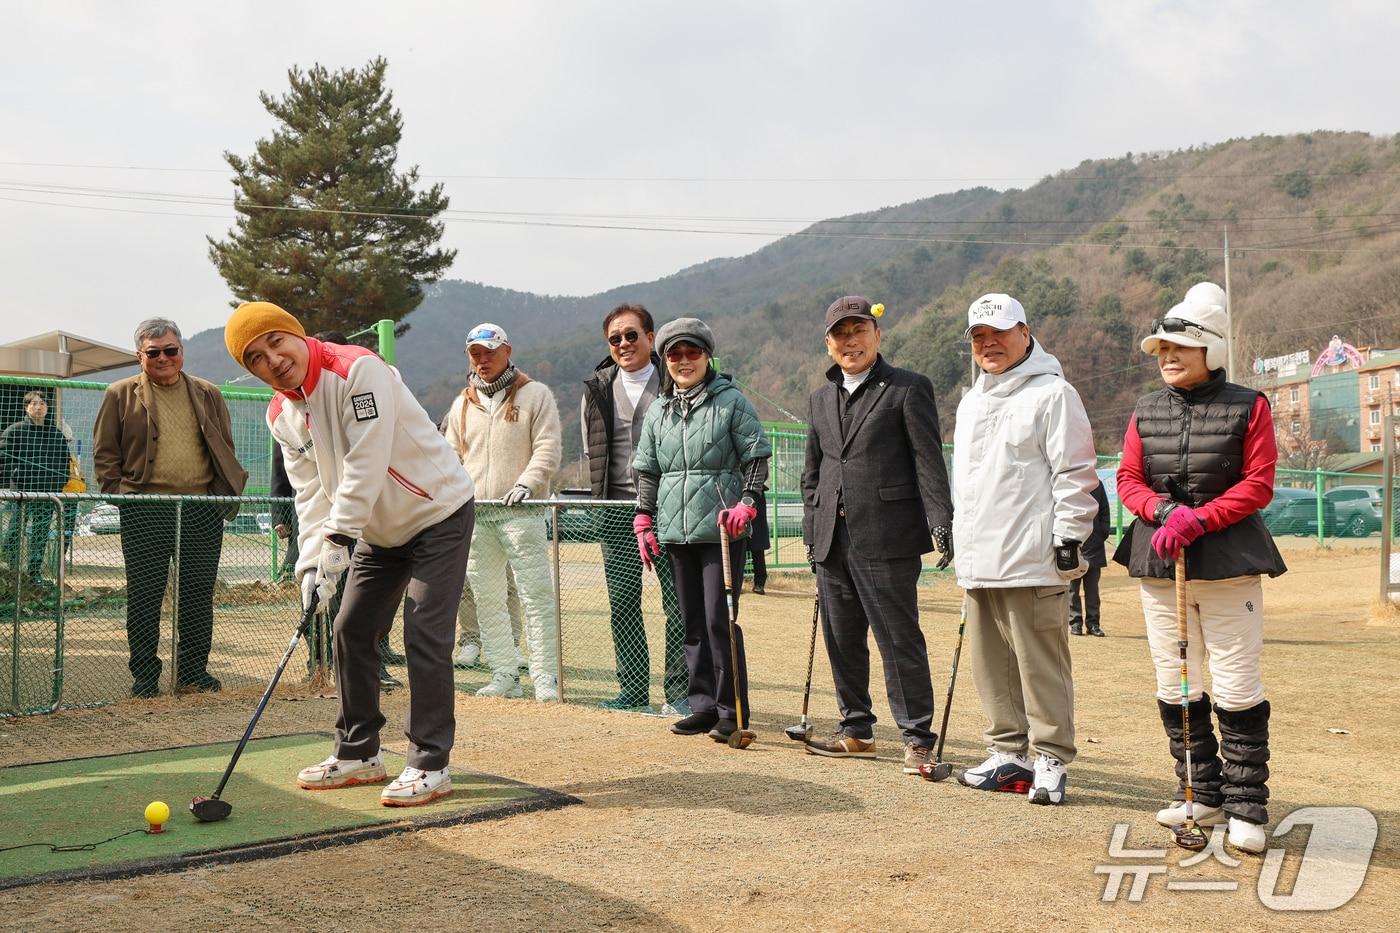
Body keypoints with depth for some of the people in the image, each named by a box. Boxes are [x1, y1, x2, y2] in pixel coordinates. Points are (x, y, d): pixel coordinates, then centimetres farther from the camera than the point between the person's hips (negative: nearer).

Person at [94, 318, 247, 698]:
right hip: (144, 512, -2)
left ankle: (193, 671, 17)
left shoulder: (208, 395, 13)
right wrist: (120, 493, -3)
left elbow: (225, 451, 16)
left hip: (202, 510, 2)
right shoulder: (120, 395, 6)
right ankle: (144, 676, 11)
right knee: (144, 596, 2)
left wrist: (227, 495, 6)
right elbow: (104, 453, 7)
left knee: (198, 595, 6)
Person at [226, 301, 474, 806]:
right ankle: (358, 754, 23)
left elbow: (365, 465, -28)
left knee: (424, 635, -13)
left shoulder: (357, 370, -24)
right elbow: (311, 492, -2)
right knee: (349, 631, 9)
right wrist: (311, 563, -14)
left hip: (438, 513, -8)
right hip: (380, 530, 8)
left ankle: (430, 764, -4)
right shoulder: (281, 415, 0)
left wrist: (338, 538, -28)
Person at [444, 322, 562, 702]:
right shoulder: (462, 404, 19)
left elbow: (547, 449, -3)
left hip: (520, 512, -5)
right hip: (473, 515, 5)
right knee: (486, 599, 6)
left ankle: (545, 678, -6)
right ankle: (504, 676, 12)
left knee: (536, 595, -9)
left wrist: (526, 483, -17)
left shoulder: (536, 395, 4)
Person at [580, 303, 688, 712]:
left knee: (678, 601, -4)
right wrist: (603, 494, 12)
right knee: (622, 601, 5)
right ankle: (634, 689, 15)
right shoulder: (598, 388, 11)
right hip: (616, 511, 4)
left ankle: (679, 690, 5)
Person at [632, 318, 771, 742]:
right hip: (675, 531, 5)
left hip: (721, 529, -5)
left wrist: (746, 504, -11)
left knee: (719, 620, -7)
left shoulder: (731, 401, 0)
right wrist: (644, 522, 12)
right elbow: (647, 471, 18)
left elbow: (757, 457, -1)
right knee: (692, 623, 9)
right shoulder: (658, 411, 14)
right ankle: (704, 705, 17)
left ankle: (732, 709, 3)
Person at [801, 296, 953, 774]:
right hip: (832, 541, 6)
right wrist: (811, 534, 14)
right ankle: (856, 730, 24)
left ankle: (917, 737, 3)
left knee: (900, 640, -4)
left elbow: (929, 461, -5)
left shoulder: (909, 388, 1)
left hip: (887, 538, -6)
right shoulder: (820, 400, 18)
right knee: (841, 640, 11)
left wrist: (940, 521, -15)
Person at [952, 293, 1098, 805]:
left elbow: (1075, 473, -9)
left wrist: (1069, 538, -14)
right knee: (991, 663, 11)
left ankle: (1050, 761, 3)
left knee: (1040, 663, -5)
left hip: (1031, 561, -8)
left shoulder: (1053, 393, -5)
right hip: (979, 562, 8)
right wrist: (960, 537, 24)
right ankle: (1008, 754, 20)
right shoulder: (971, 402, 20)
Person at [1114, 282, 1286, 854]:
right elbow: (1128, 480, 6)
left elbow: (1258, 485, -6)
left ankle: (1246, 810, 4)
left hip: (1227, 561, -4)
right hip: (1158, 562, 5)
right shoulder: (1145, 413, 12)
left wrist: (1198, 520, -18)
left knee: (1237, 689, -6)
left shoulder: (1247, 408, 0)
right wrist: (1165, 511, -14)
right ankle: (1204, 797, 20)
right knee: (1175, 687, 8)